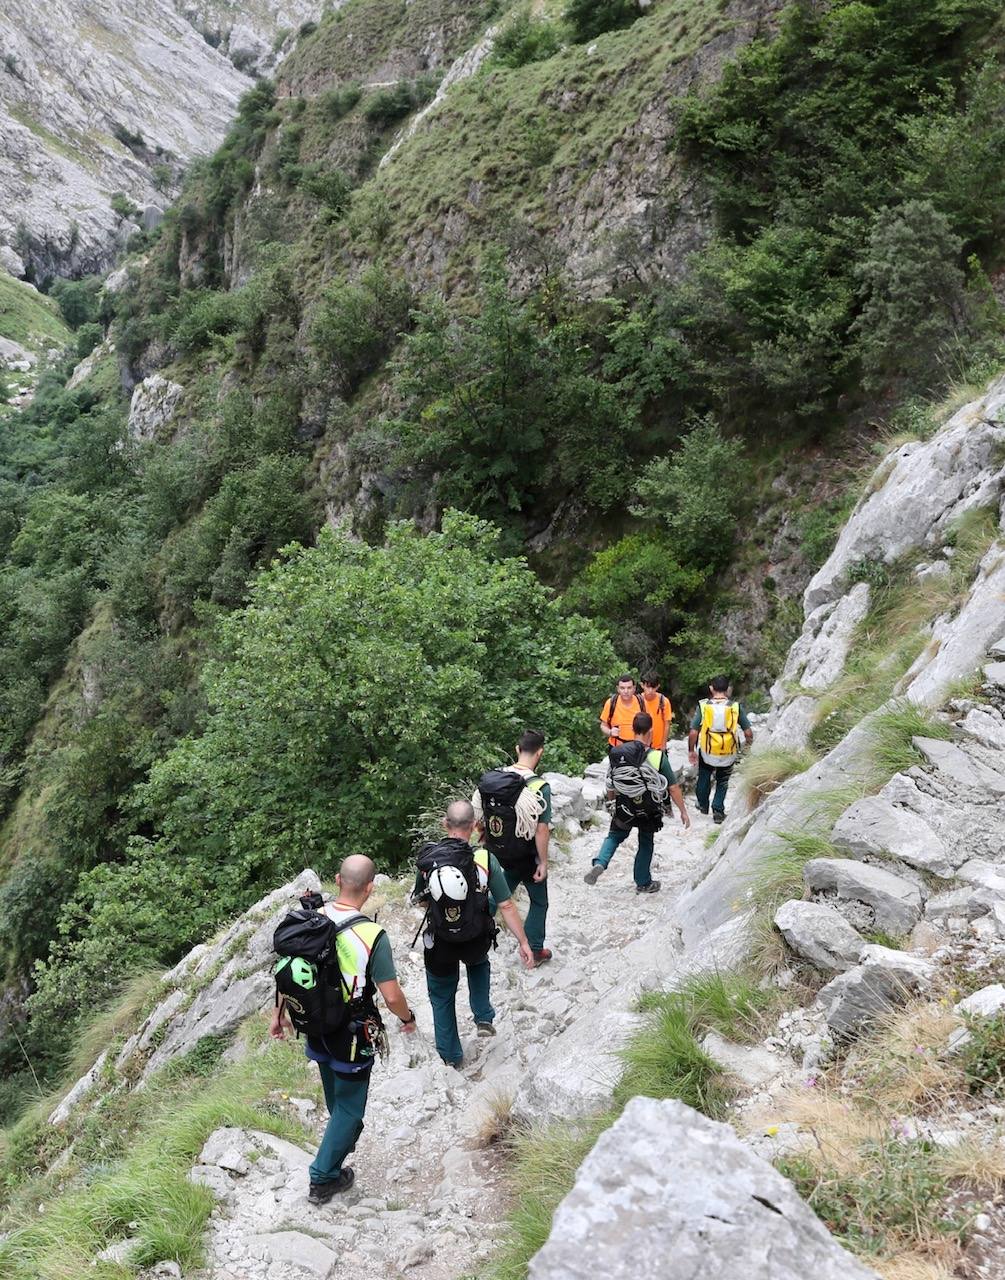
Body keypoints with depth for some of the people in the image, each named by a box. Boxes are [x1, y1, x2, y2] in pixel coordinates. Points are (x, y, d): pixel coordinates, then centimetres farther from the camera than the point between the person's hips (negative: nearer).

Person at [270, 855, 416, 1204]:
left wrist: (279, 1013, 12)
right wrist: (408, 1018, -2)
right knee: (349, 1104, 16)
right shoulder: (372, 936, -28)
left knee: (336, 1095, 31)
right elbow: (391, 996, -23)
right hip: (353, 1037, -6)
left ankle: (346, 1135, 57)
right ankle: (323, 1179, 23)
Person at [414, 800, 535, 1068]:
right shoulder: (485, 859, -19)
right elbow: (506, 906, -16)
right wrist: (523, 942, -6)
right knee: (478, 963, 37)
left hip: (439, 945, 0)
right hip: (477, 942, 0)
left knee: (442, 998, 24)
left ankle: (451, 1056, 35)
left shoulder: (427, 858, -14)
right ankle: (483, 1018, 28)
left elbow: (420, 899, 1)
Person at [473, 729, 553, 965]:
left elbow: (478, 817, 1)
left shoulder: (491, 778, -7)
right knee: (539, 902, 17)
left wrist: (487, 839, 17)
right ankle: (534, 951, 26)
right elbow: (542, 829, -22)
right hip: (526, 857, -4)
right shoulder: (539, 787, -23)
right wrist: (543, 862, -12)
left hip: (498, 854, 5)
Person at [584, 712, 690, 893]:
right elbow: (673, 788, -14)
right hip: (649, 811, -1)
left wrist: (611, 797, 24)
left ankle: (599, 864, -1)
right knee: (645, 844, 21)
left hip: (624, 808, 2)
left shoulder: (617, 754, -9)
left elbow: (610, 786, 2)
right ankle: (643, 883, 32)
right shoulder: (657, 756, -19)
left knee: (615, 836, 23)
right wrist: (683, 811, -2)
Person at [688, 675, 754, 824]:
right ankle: (718, 811, 18)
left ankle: (702, 805, 43)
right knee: (723, 782, 22)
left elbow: (693, 733, -13)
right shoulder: (736, 707, -13)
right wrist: (749, 742, 14)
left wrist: (691, 751, 2)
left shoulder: (703, 706, -14)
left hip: (707, 753, 0)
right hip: (728, 755, 0)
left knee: (704, 778, 26)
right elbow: (748, 732, -8)